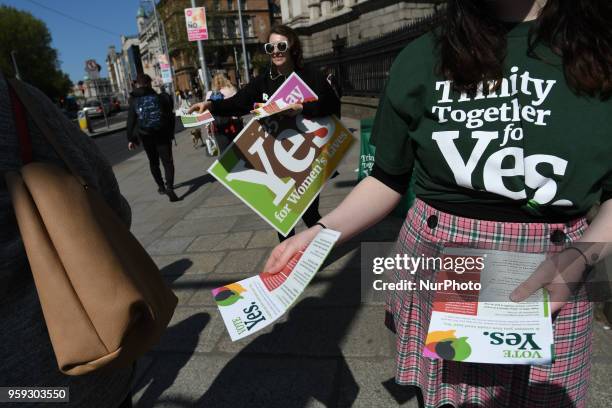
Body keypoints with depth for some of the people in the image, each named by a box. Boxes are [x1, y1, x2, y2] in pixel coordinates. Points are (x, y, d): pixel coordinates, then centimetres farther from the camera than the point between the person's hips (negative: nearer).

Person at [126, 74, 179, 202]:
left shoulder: (134, 101, 1)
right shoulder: (160, 98, 0)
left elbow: (131, 121, 0)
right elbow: (170, 117, 0)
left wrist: (131, 139, 5)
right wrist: (171, 133, 7)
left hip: (146, 136, 2)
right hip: (163, 135, -1)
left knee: (153, 162, 18)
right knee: (167, 161, -3)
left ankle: (161, 186, 25)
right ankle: (169, 188, -19)